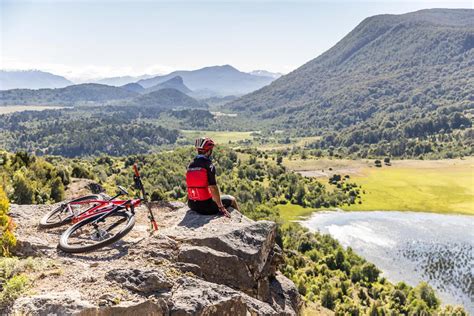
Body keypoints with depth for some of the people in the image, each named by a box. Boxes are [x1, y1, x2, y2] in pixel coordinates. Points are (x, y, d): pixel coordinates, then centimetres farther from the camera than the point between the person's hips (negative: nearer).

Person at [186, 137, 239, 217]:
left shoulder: (190, 166, 3)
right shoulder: (208, 165, -17)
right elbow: (213, 188, -21)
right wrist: (221, 208, -13)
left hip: (193, 206, 7)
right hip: (206, 207, -7)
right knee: (232, 199, 16)